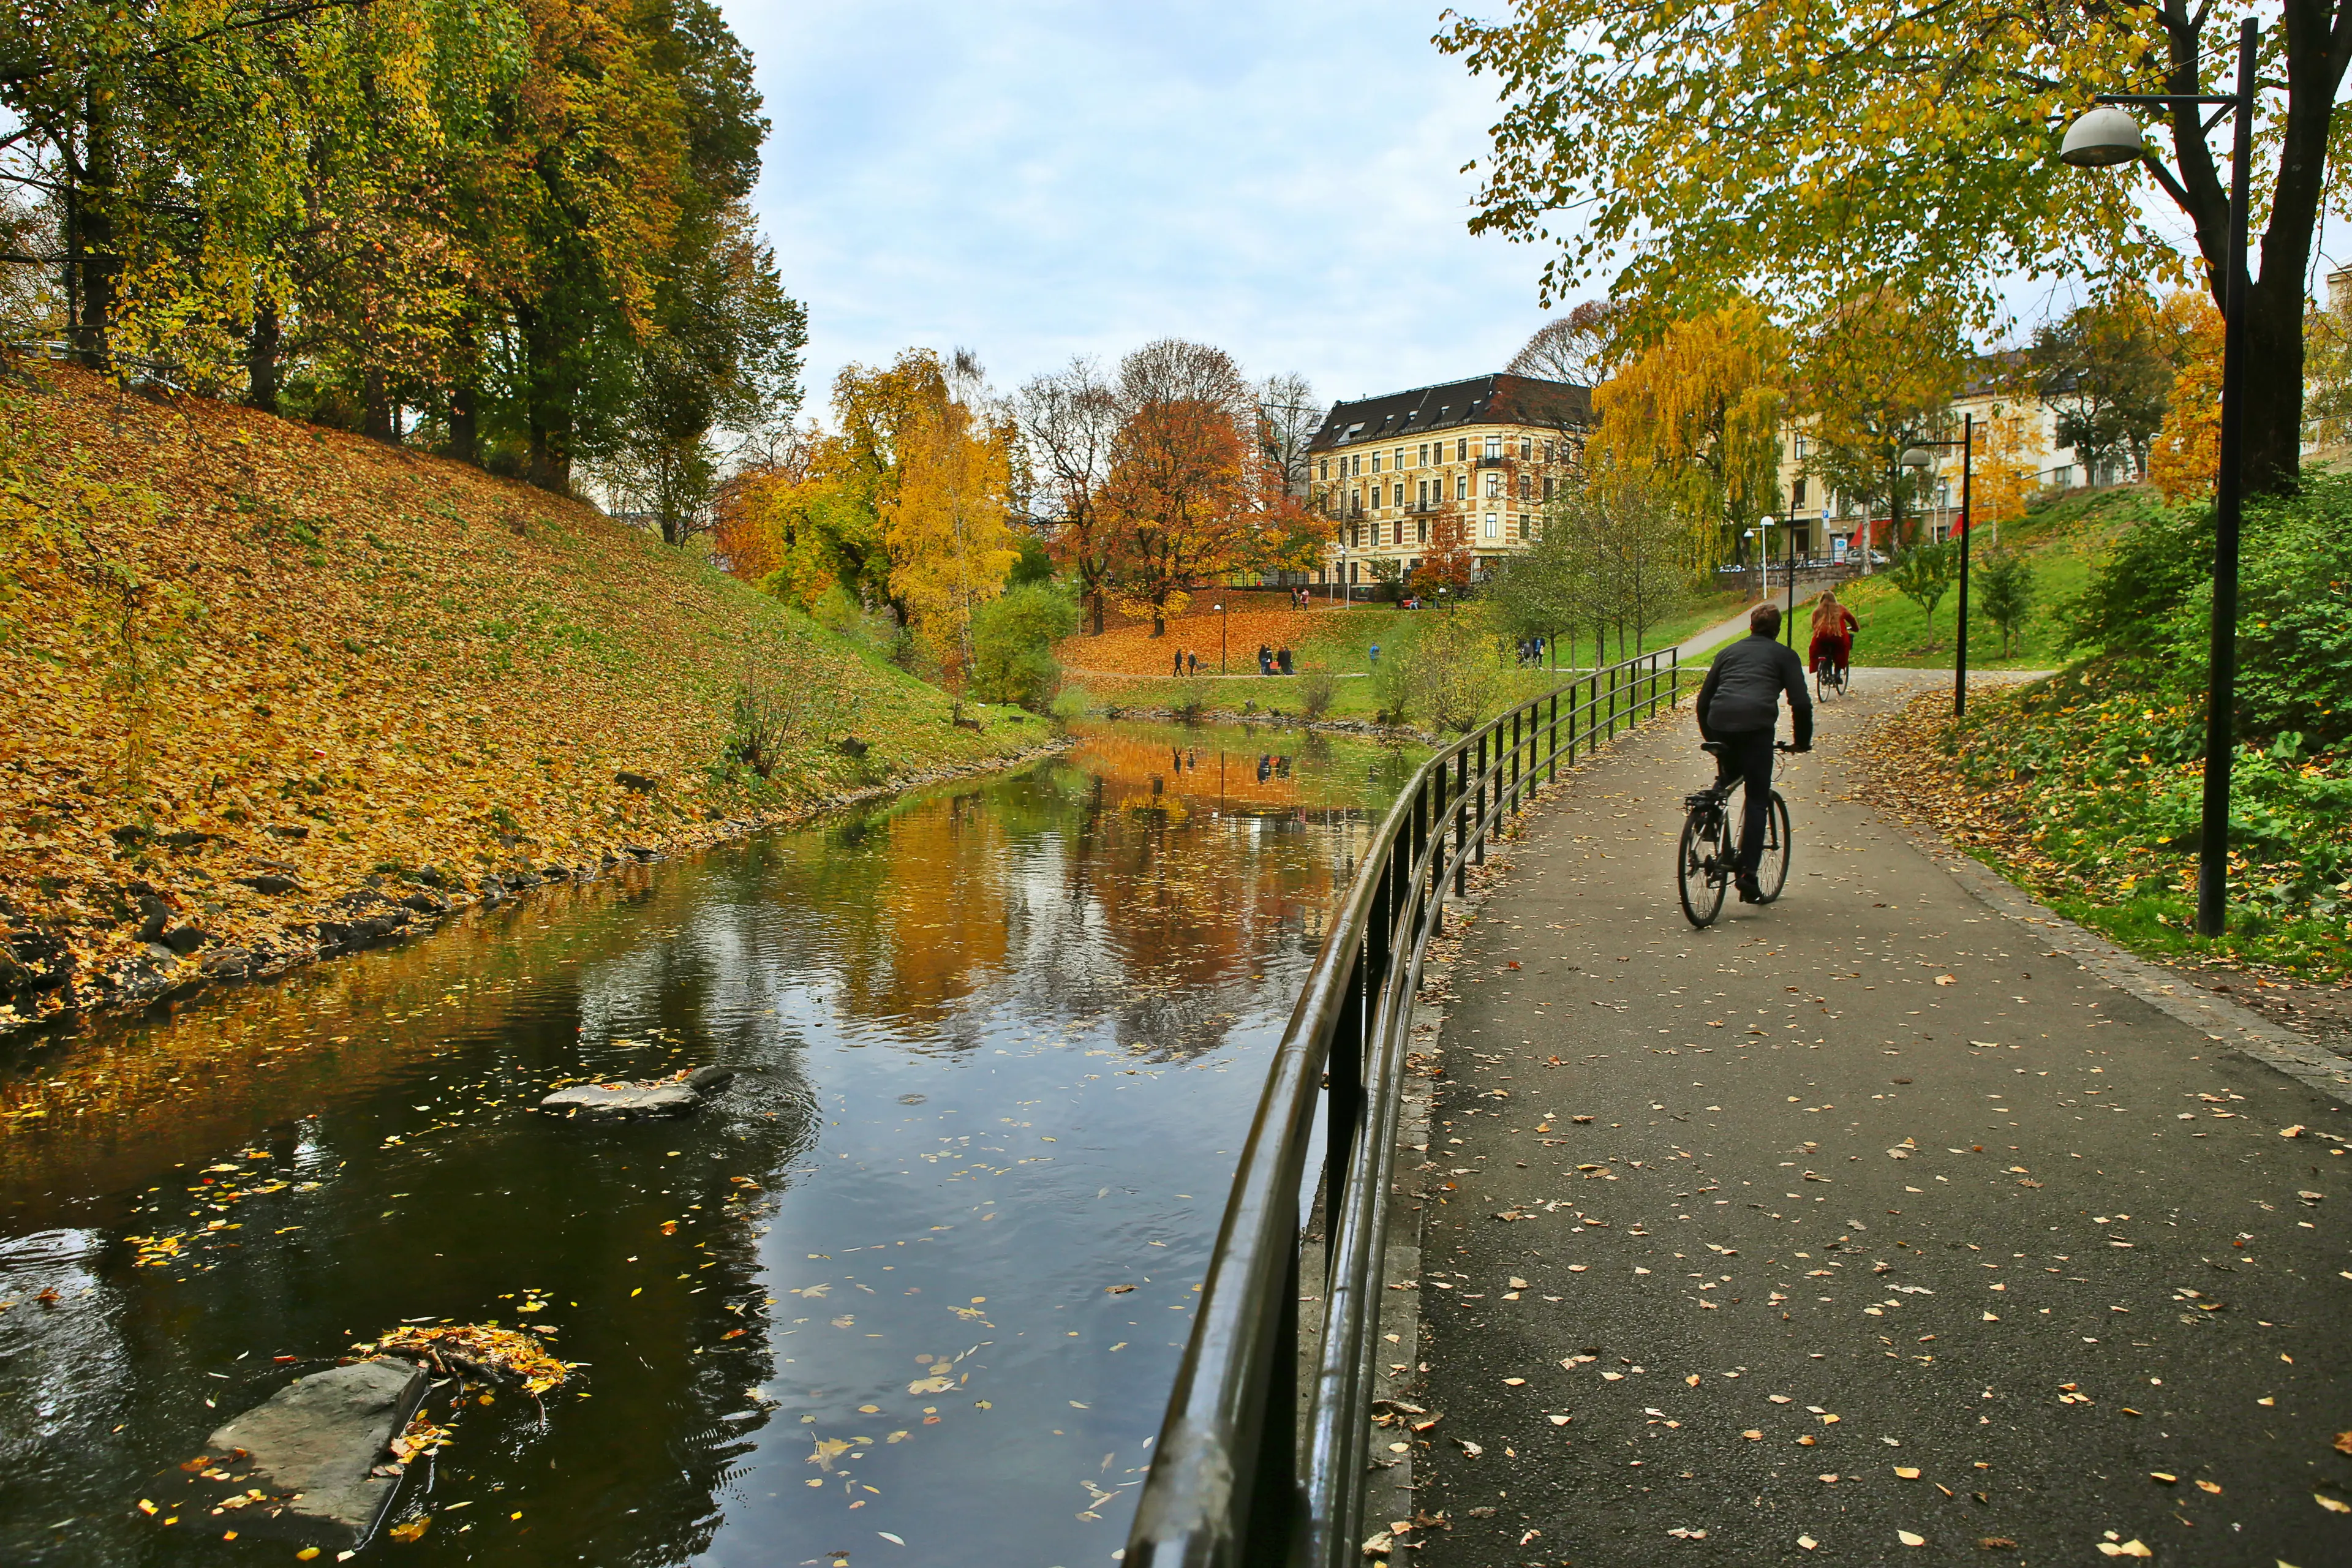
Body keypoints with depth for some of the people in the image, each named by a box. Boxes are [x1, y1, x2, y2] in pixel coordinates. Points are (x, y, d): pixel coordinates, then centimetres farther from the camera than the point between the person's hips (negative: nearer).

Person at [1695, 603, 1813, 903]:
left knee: (1726, 780, 31)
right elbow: (1801, 704, 8)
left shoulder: (1729, 652, 29)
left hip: (1720, 723, 4)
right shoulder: (1784, 655, 19)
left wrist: (1710, 738, 36)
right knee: (1757, 800, 3)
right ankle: (1747, 874, -3)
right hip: (1756, 725, -3)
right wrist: (1803, 741, 21)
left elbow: (1703, 700, 26)